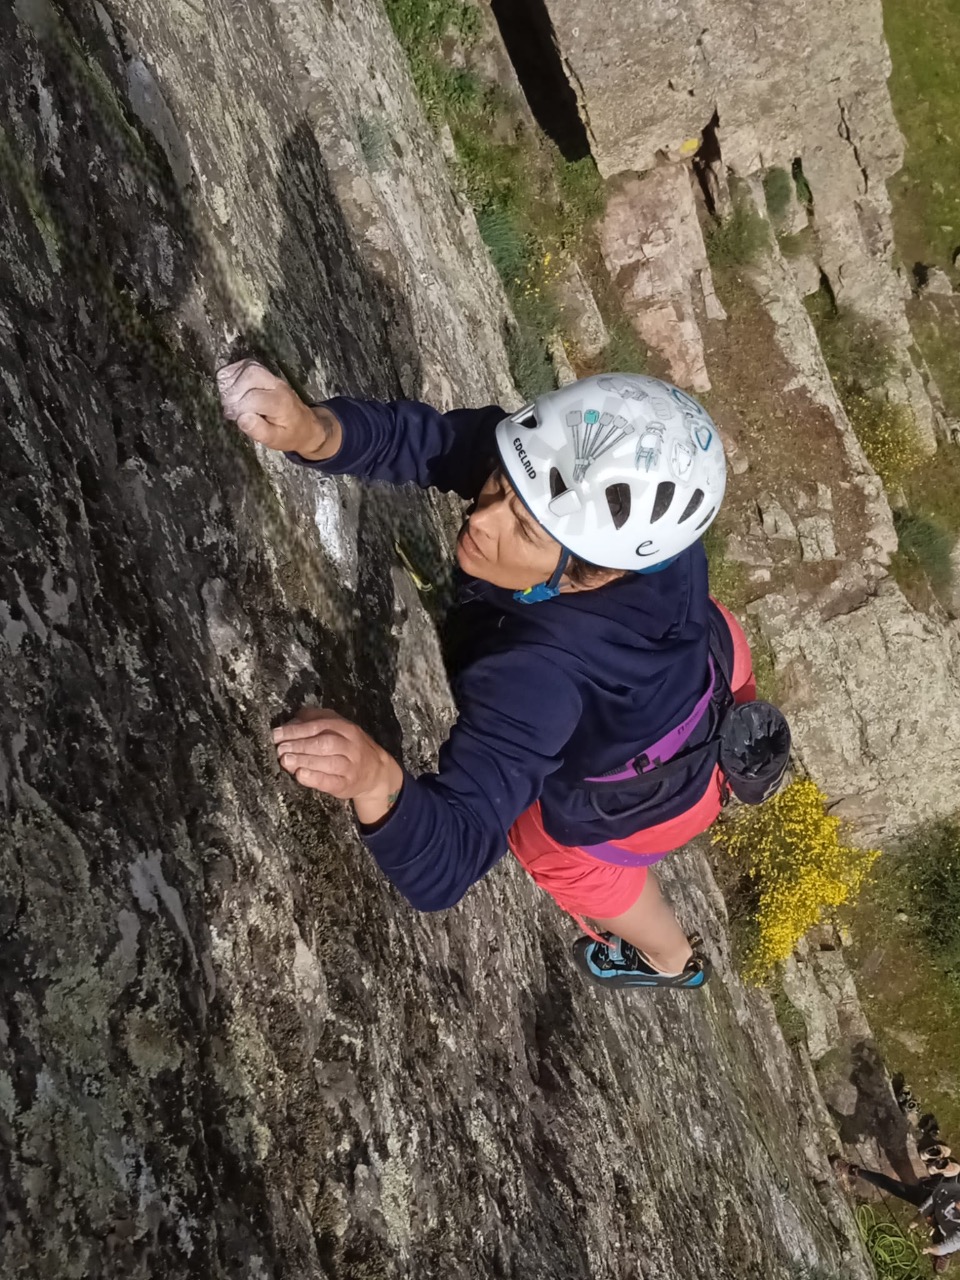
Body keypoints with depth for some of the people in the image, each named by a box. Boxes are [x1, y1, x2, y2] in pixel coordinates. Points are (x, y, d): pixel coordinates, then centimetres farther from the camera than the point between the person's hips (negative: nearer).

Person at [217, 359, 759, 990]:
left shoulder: (536, 677, -51)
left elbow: (444, 868, -51)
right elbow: (429, 439, -36)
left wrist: (378, 780, -72)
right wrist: (313, 430, -54)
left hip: (661, 793, -3)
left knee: (551, 844, 31)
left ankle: (672, 959, 63)